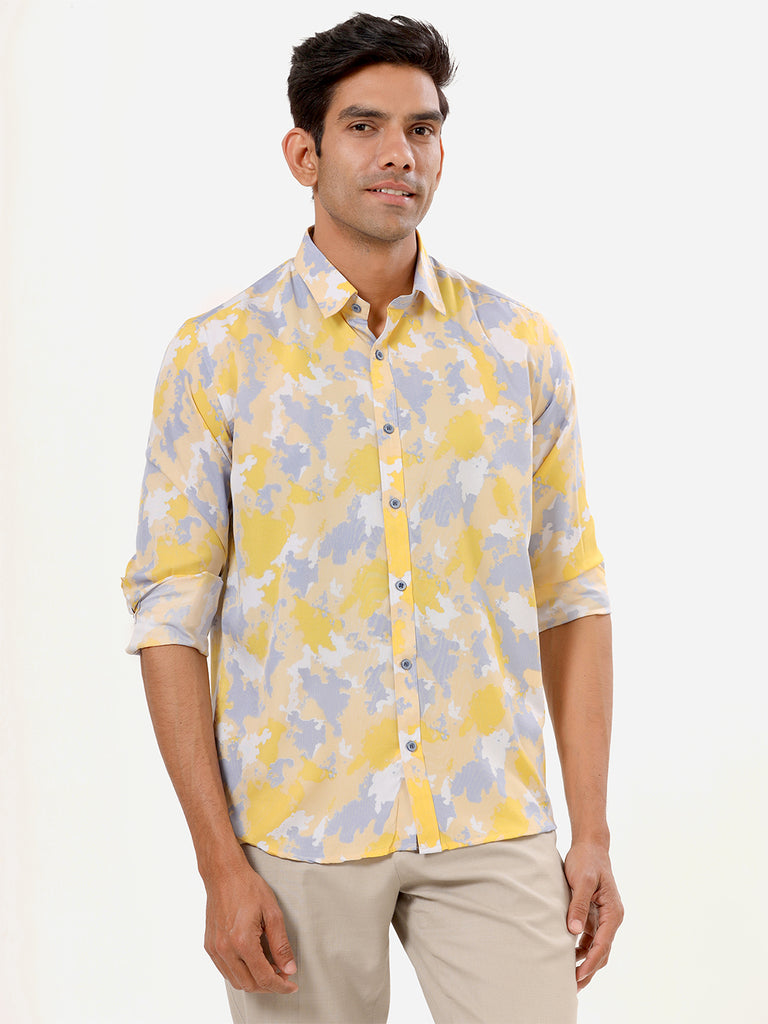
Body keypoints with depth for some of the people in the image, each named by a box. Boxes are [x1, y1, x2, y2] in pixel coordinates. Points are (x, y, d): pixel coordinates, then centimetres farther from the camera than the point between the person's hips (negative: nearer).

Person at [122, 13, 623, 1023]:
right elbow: (172, 615, -3)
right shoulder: (218, 356, -1)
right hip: (297, 831, -1)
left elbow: (571, 598, 8)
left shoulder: (521, 351, 5)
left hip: (493, 831, 2)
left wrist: (592, 835, 3)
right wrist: (221, 865, -8)